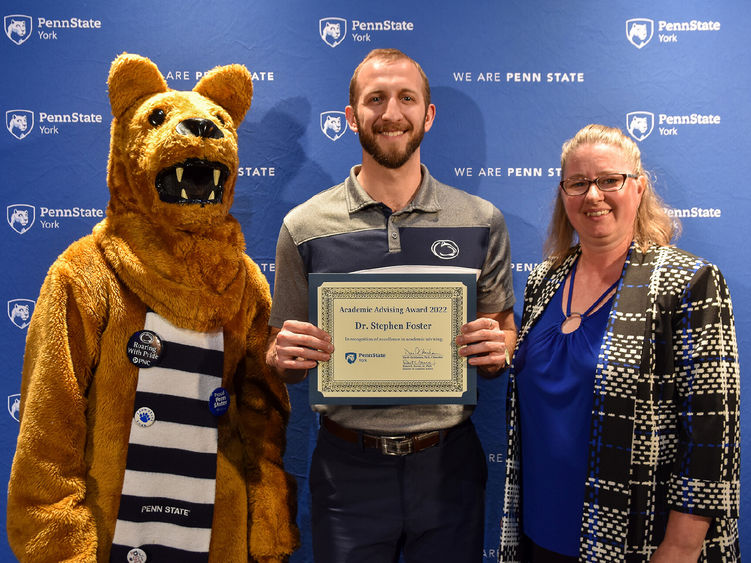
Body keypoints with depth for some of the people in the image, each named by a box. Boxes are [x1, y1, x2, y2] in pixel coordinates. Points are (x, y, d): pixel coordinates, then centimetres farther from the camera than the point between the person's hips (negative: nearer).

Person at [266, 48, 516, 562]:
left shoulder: (481, 221, -1)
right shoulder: (304, 226, -3)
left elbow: (505, 333, 8)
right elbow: (282, 361, 4)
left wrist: (498, 349, -14)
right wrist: (286, 355, -18)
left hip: (449, 462, 1)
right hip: (348, 466, 0)